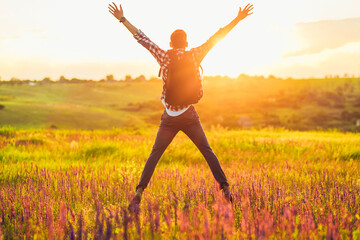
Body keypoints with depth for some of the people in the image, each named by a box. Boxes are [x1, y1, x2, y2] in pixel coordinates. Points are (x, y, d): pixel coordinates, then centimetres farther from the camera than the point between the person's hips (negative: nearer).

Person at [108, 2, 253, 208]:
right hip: (189, 115, 0)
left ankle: (139, 192, -6)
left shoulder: (164, 57, -2)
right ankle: (225, 189, 1)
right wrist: (237, 19, 5)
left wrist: (122, 19, 9)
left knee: (155, 154, 6)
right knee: (207, 151, 7)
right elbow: (216, 37, 1)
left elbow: (142, 38, 2)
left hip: (169, 117, 0)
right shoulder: (194, 56, -2)